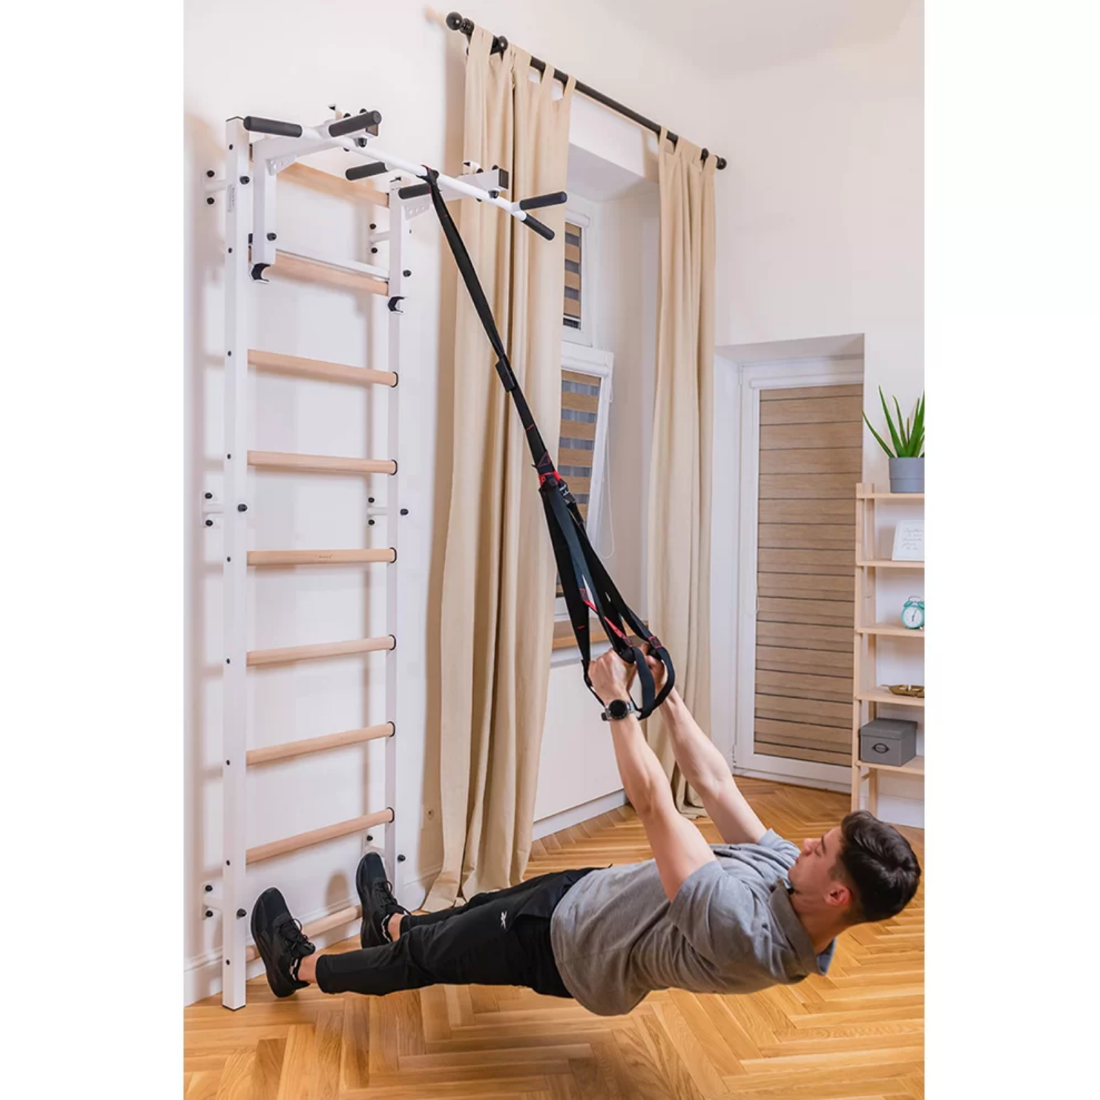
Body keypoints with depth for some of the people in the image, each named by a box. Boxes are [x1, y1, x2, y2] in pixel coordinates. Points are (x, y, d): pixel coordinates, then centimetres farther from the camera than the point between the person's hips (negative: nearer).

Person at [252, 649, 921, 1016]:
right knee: (485, 907, 29)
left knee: (425, 957, 12)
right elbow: (714, 782, -8)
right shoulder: (788, 873, -15)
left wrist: (618, 700, -30)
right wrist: (666, 695, -9)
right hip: (597, 889, 7)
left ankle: (300, 967, 37)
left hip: (570, 945, -7)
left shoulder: (742, 930, -41)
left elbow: (653, 803, -38)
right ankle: (393, 923, 60)